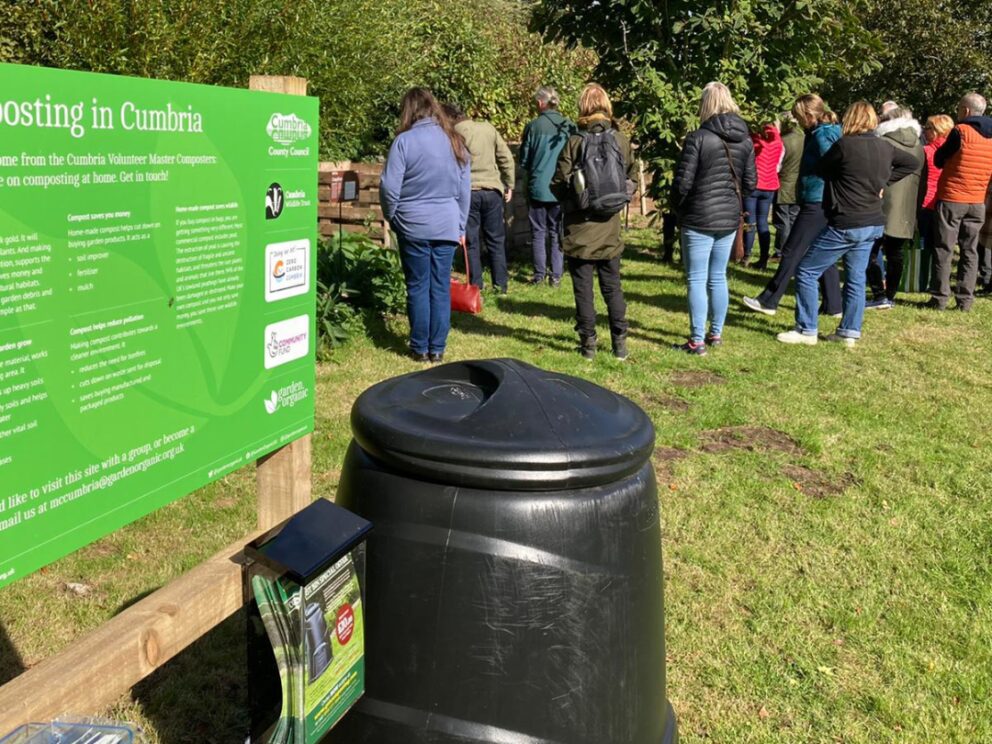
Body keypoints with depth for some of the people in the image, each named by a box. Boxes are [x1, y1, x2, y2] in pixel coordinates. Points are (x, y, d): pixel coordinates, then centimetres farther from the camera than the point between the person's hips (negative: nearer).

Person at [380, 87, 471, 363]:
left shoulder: (404, 141, -9)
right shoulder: (454, 141, 4)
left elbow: (389, 188, -9)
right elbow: (465, 189, 9)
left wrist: (392, 217, 8)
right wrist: (461, 226, 17)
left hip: (413, 226, -3)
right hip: (447, 226, 3)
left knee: (418, 287, 7)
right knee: (441, 287, 8)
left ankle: (420, 348, 13)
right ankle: (437, 348, 12)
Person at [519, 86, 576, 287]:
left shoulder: (533, 127, -8)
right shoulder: (569, 127, -3)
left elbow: (523, 160, -1)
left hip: (538, 187, -2)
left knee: (538, 232, 8)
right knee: (557, 232, 10)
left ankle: (539, 274, 9)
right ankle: (556, 274, 9)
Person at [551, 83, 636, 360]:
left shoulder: (575, 142, -12)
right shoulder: (621, 141, -2)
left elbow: (558, 184, -9)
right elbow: (632, 178, 6)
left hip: (580, 227, -3)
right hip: (610, 227, 3)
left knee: (583, 288, 6)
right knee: (613, 287, 13)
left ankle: (588, 342, 9)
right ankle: (620, 342, 14)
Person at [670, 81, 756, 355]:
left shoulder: (698, 138, -13)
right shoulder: (745, 140, 4)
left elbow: (683, 182, -12)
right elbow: (750, 183, 7)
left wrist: (677, 207, 5)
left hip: (699, 219, -6)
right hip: (730, 219, 6)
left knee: (697, 280, 0)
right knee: (718, 278, 16)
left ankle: (697, 341, 2)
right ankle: (716, 333, 25)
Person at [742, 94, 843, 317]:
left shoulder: (820, 135, -14)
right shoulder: (832, 132, 15)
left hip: (815, 204, -10)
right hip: (827, 204, 10)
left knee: (792, 252, -3)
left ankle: (769, 301, 3)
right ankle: (833, 305, 15)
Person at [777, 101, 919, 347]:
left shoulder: (845, 145, -15)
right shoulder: (885, 147, 6)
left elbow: (821, 170, 0)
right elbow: (912, 162, 22)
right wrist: (883, 181, 15)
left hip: (846, 224, -8)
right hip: (873, 224, 8)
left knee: (806, 272, 1)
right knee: (856, 278, 14)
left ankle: (807, 331, 3)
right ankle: (850, 332, 17)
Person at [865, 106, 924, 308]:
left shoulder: (884, 142, -7)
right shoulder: (919, 147, 13)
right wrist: (917, 206, 20)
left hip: (883, 208, -6)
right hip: (906, 211, 6)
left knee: (871, 252, 0)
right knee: (895, 254, 13)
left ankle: (879, 296, -7)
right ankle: (890, 296, 15)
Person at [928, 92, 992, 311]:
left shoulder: (961, 131, -10)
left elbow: (939, 160, -2)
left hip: (951, 198, -5)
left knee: (944, 249, 1)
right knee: (970, 250, 9)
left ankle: (940, 298, 0)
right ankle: (965, 299, 7)